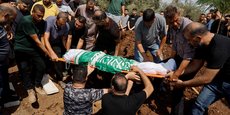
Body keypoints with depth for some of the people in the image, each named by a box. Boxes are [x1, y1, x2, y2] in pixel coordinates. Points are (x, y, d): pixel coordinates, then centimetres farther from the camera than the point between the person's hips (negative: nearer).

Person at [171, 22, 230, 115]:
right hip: (217, 78, 6)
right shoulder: (203, 44, -8)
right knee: (199, 104, -3)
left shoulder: (219, 47, -34)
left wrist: (182, 84, -21)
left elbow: (206, 79, -33)